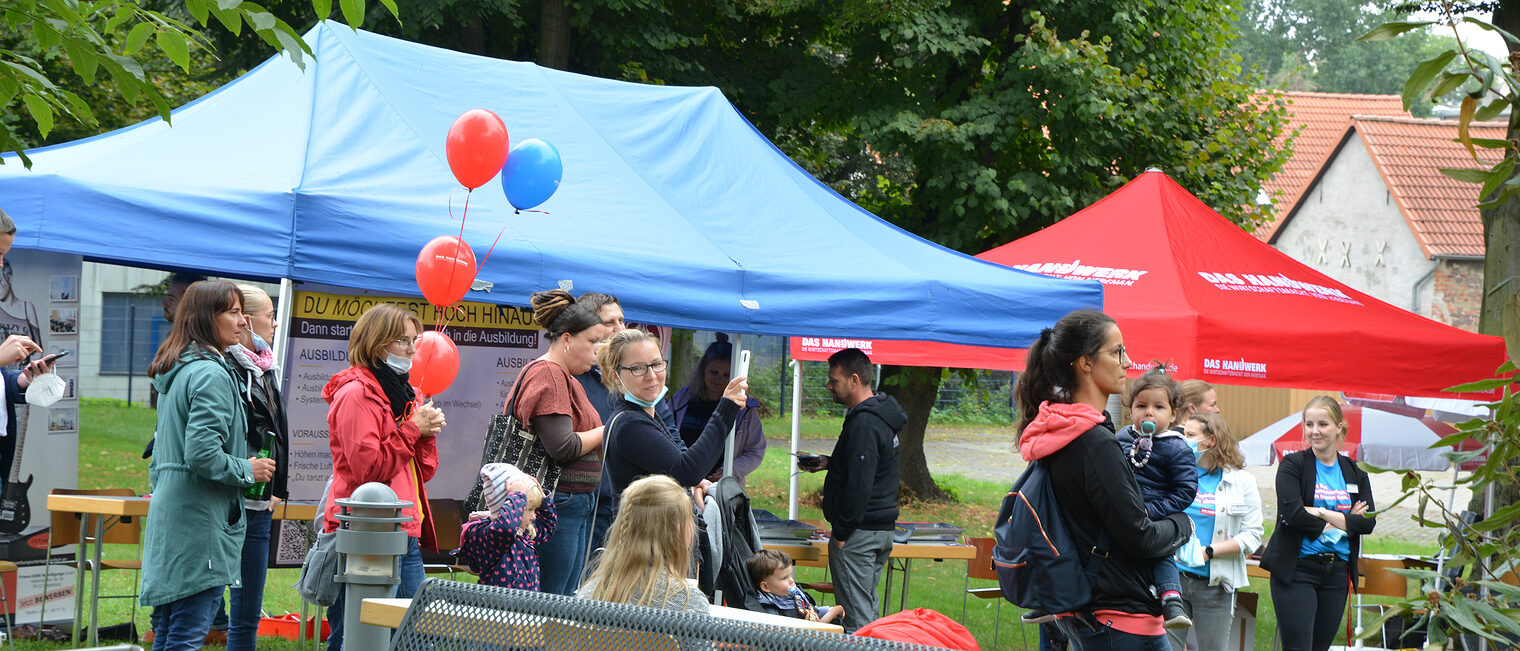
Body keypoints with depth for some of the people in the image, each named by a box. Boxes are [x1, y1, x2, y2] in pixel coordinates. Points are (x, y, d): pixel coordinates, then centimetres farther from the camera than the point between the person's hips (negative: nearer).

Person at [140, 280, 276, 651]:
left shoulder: (175, 373, 17)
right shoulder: (212, 376, -14)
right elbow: (202, 453, -23)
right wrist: (248, 470, -8)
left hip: (168, 517, 10)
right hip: (199, 522, -10)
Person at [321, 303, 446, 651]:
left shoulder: (402, 394, 20)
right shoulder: (356, 394, -9)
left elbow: (423, 471, 20)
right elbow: (368, 467, -18)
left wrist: (427, 434, 2)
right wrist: (412, 429, -11)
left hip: (405, 534, 9)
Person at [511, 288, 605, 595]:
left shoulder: (565, 378, 21)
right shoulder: (547, 374, -12)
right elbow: (562, 447, -20)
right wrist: (607, 431, -8)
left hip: (578, 505, 11)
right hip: (559, 503, -11)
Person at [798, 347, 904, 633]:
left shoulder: (863, 423, -20)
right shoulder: (882, 413, 13)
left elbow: (859, 484, -24)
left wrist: (841, 531, -18)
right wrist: (830, 463, 17)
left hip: (858, 533, -10)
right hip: (883, 528, 10)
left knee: (855, 616, -8)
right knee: (868, 609, 16)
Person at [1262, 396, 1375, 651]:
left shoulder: (1355, 473, 11)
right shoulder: (1293, 465, -1)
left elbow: (1367, 522, -2)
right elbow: (1292, 512, -16)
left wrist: (1321, 513, -13)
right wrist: (1343, 521, -9)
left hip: (1337, 572, 4)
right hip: (1297, 570, -4)